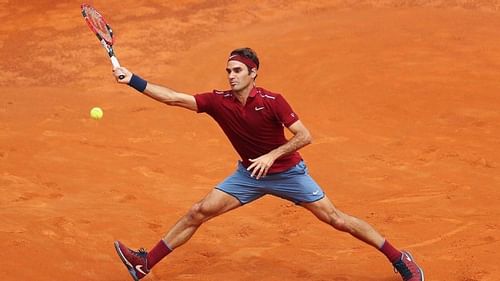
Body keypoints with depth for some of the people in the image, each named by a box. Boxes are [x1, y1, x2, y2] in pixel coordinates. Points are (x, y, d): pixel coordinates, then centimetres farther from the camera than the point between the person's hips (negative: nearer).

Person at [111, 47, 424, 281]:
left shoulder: (273, 101, -22)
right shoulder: (219, 101, -13)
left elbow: (304, 136, -21)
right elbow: (174, 97, -16)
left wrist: (272, 156, -31)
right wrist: (133, 80, -25)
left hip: (287, 172, -4)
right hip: (249, 174, 4)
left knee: (334, 218, -5)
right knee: (199, 212, -5)